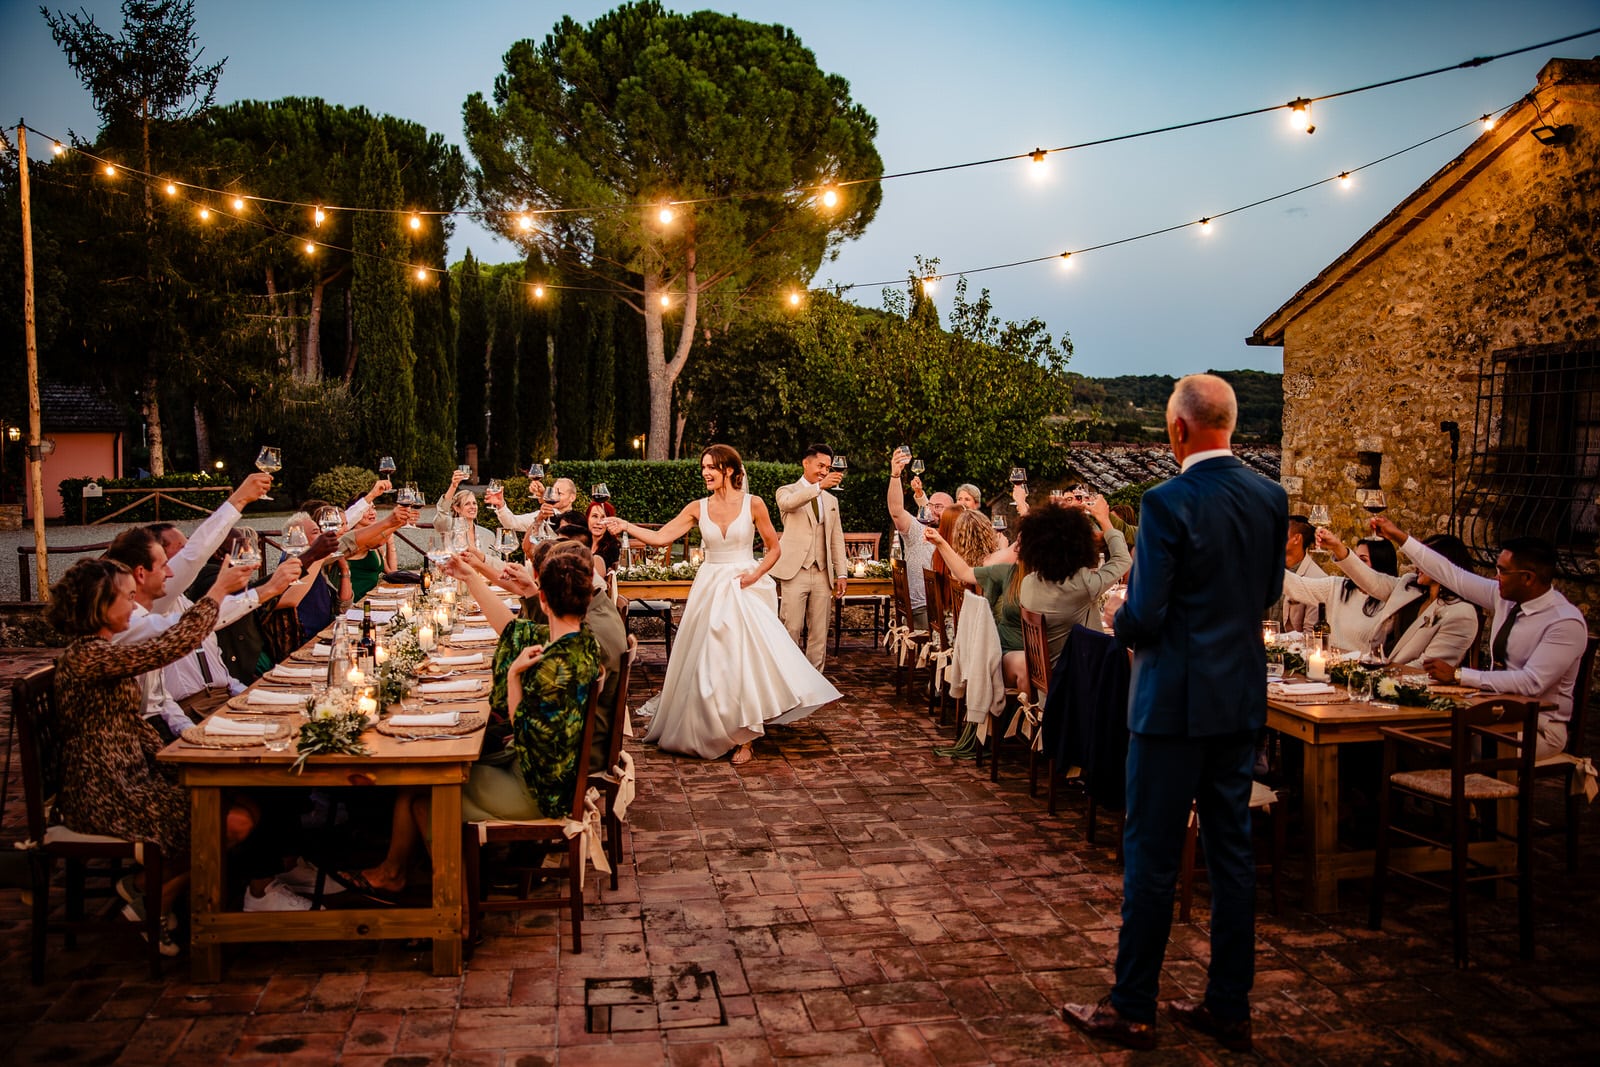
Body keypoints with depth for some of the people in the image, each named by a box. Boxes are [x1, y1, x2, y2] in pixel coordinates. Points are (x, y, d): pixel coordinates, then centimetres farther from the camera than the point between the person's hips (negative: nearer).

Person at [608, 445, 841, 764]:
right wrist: (626, 526, -10)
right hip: (710, 589, 3)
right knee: (708, 662, 4)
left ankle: (744, 738, 3)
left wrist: (755, 574, -11)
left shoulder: (753, 504, -4)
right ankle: (710, 732, 19)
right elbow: (660, 537, 0)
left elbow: (775, 548, 2)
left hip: (745, 588, -3)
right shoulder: (698, 508, 3)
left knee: (745, 657, -7)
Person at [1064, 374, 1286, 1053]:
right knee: (1231, 850, 14)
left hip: (1175, 699, -7)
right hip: (1242, 698, 7)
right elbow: (1267, 593, 14)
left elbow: (1143, 618, -18)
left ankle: (1132, 1010, 15)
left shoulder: (1168, 502, -18)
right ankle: (1229, 1007, 25)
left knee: (1151, 856, 3)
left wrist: (1122, 622, 4)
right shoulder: (1271, 497, 3)